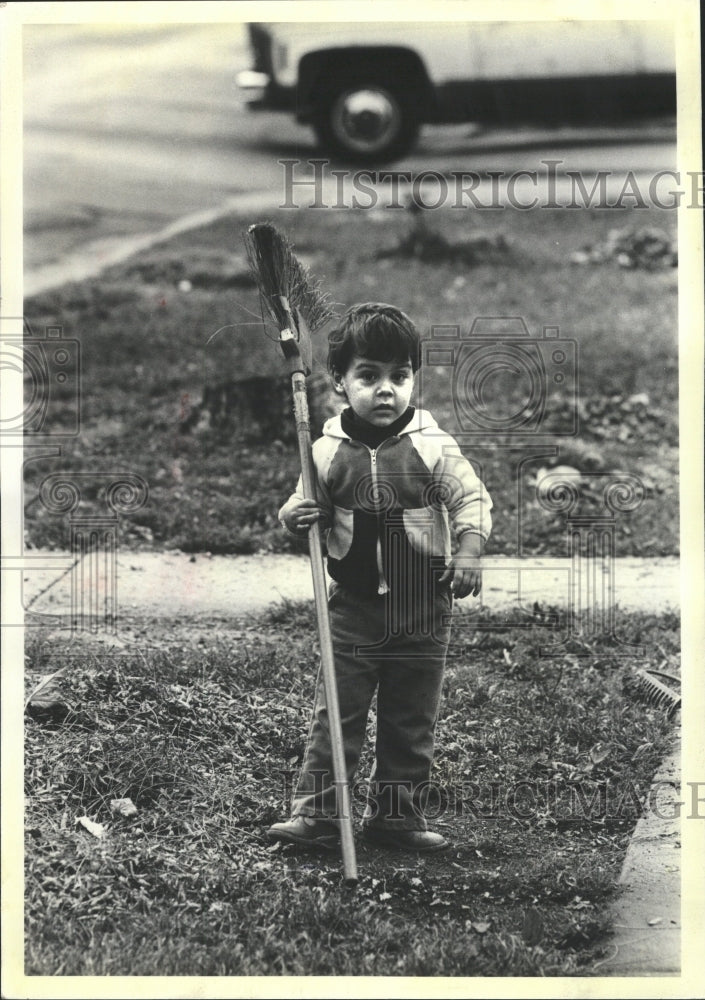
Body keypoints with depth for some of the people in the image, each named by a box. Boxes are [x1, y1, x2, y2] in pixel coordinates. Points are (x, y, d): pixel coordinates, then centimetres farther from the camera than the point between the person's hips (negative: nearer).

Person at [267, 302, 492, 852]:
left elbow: (473, 500, -6)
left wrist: (469, 551, -20)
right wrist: (297, 516, -13)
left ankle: (397, 815, 21)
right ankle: (316, 814, 6)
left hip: (423, 606, 0)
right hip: (354, 603, 0)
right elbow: (313, 508, 9)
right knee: (335, 711, 0)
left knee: (412, 719, 9)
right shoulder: (328, 451, -3)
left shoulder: (433, 445, -8)